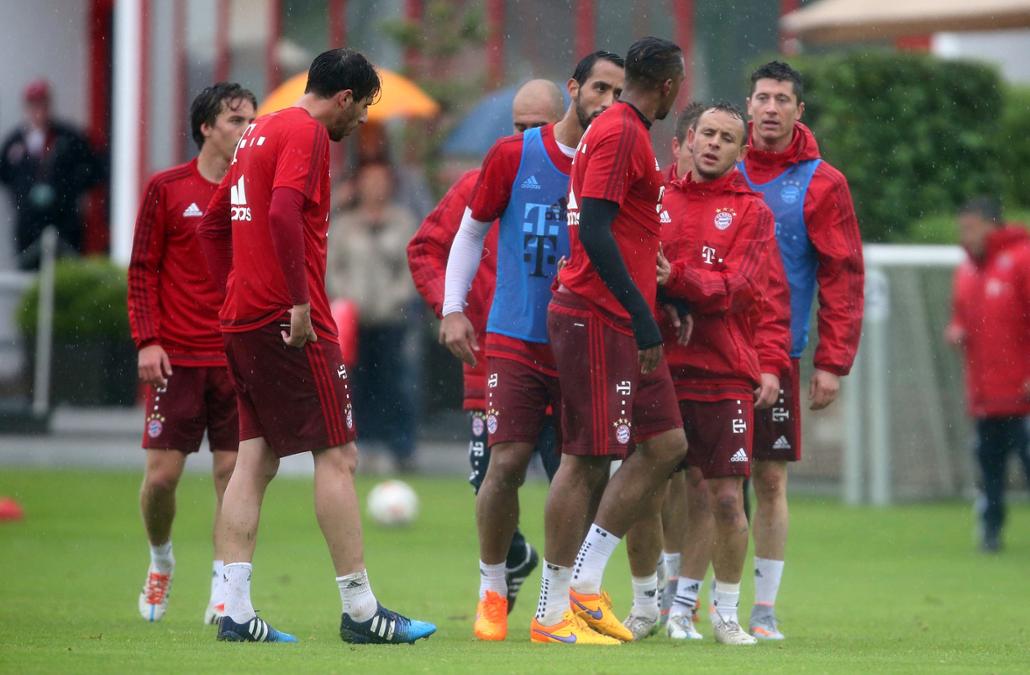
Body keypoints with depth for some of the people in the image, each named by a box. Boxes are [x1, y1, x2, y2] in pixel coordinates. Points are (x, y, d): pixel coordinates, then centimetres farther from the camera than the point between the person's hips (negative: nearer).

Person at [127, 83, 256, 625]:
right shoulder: (167, 189, 2)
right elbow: (143, 269, 3)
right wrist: (147, 341, -7)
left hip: (240, 357, 2)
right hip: (177, 357, -2)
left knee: (233, 470, -3)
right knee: (162, 473, -2)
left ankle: (223, 590, 5)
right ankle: (160, 561, 25)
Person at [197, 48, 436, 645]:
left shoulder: (259, 133, 19)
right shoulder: (307, 134, -9)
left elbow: (213, 225, 25)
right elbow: (283, 214, -25)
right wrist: (299, 301, -22)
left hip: (242, 320, 9)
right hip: (291, 323, -9)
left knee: (256, 459, 7)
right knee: (338, 455, -5)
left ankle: (235, 611, 1)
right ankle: (360, 611, -5)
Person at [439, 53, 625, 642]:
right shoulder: (514, 155, 0)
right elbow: (472, 230, 10)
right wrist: (453, 308, 4)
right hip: (517, 338, -1)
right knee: (508, 461, -8)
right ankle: (492, 593, 6)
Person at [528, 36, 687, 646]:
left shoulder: (627, 132, 18)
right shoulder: (620, 134, -13)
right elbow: (594, 231, -21)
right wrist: (643, 318, -21)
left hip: (620, 325, 10)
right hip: (599, 320, -10)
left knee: (667, 445, 8)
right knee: (588, 460, -6)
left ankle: (584, 587, 8)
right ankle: (554, 614, -2)